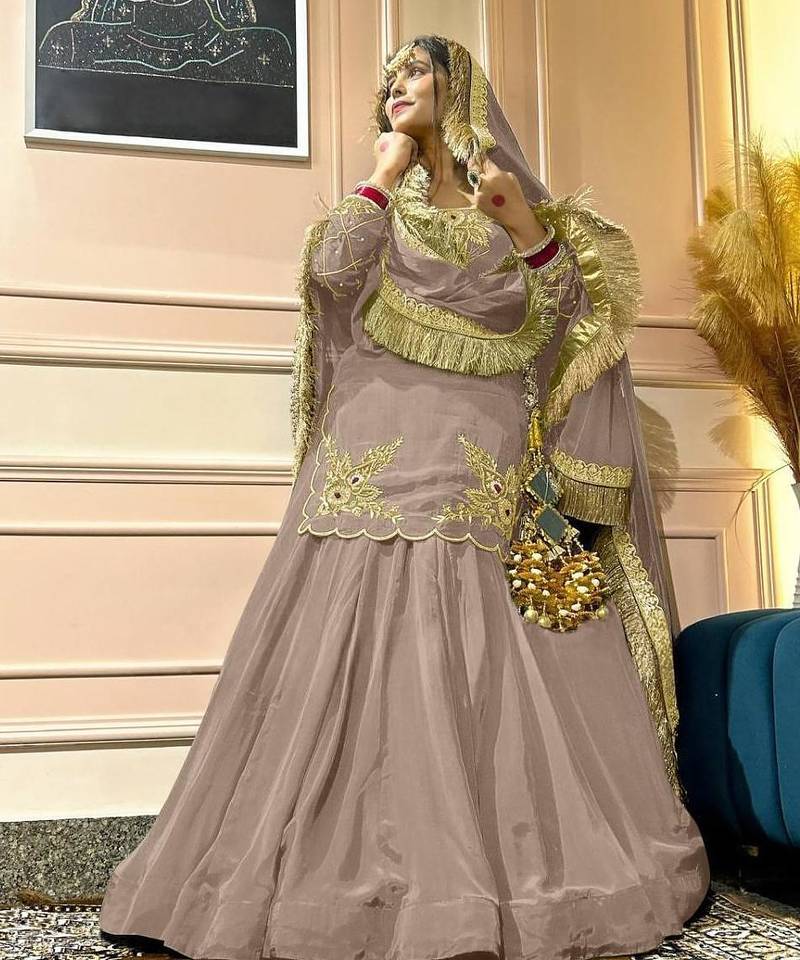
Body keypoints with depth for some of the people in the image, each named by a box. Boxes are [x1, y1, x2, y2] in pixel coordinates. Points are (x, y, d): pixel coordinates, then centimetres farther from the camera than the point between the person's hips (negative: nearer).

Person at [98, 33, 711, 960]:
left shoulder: (516, 201, 15)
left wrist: (529, 229, -6)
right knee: (367, 649, -6)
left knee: (494, 662, -6)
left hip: (485, 466, 0)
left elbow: (554, 330, 5)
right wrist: (384, 172, 4)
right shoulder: (379, 198, 18)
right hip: (382, 456, 1)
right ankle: (364, 861, 1)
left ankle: (523, 859, 2)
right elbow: (330, 269, -3)